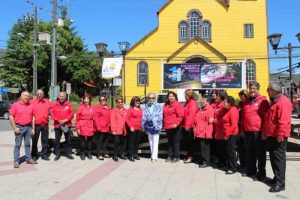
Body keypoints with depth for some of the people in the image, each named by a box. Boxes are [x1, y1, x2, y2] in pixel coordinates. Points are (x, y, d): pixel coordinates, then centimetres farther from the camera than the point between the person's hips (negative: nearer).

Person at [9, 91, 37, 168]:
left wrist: (33, 128, 6)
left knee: (27, 144, 11)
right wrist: (15, 128, -11)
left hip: (28, 127, 4)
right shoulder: (15, 105, -3)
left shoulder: (30, 106, 8)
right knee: (17, 144, 1)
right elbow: (11, 116, -6)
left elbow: (32, 117, 10)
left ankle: (28, 159, 18)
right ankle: (16, 161, 7)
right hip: (19, 127, -4)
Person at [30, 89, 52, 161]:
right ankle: (34, 155, 17)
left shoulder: (47, 102, 8)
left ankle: (44, 154, 20)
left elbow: (50, 110, 21)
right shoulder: (32, 102, -2)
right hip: (36, 124, -3)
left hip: (45, 124, 3)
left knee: (45, 140, 9)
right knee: (35, 140, 6)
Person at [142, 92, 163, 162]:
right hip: (148, 126, 5)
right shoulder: (146, 106, 8)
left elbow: (160, 117, -9)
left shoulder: (158, 106, -5)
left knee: (155, 143, -3)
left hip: (155, 127, -5)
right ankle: (153, 155, 28)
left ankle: (154, 157, 2)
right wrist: (143, 125, 2)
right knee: (151, 142, 15)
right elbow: (144, 116, 7)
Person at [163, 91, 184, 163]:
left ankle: (176, 157, 8)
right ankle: (170, 156, 22)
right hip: (167, 127, 7)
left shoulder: (177, 104, -6)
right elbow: (164, 115, 22)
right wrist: (163, 124, 17)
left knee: (176, 142, -1)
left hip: (175, 127, -7)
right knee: (169, 142, 14)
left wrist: (177, 123, -21)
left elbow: (180, 115, -14)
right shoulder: (165, 105, 16)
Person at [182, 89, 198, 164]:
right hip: (186, 126, 9)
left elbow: (191, 115, -21)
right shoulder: (187, 102, 16)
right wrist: (184, 124, 15)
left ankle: (190, 157, 8)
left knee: (190, 141, -1)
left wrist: (187, 125, -21)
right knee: (187, 141, 14)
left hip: (190, 126, -9)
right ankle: (189, 156, 24)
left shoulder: (193, 103, -14)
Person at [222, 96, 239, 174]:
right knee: (228, 151, 14)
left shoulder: (233, 110, -16)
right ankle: (228, 167, 23)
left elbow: (234, 124, -22)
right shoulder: (229, 110, 14)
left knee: (231, 151, -2)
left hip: (231, 134, -10)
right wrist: (226, 133, 13)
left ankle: (233, 168, 8)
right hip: (228, 134, 10)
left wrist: (228, 134, -20)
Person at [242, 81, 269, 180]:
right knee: (249, 153, 14)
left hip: (258, 132, -7)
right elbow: (243, 116, 19)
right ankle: (251, 171, 27)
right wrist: (242, 129, 16)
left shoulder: (263, 101, -7)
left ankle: (261, 173, 15)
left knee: (260, 153, 4)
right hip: (247, 131, 7)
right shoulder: (247, 102, 14)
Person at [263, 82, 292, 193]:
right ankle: (277, 178, 27)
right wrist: (266, 132, 19)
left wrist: (280, 135, -25)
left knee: (279, 159, -4)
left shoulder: (283, 102, -17)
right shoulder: (274, 101, 16)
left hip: (278, 137, -10)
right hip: (271, 136, 10)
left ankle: (280, 183, 3)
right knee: (273, 158, 15)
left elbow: (284, 121, -24)